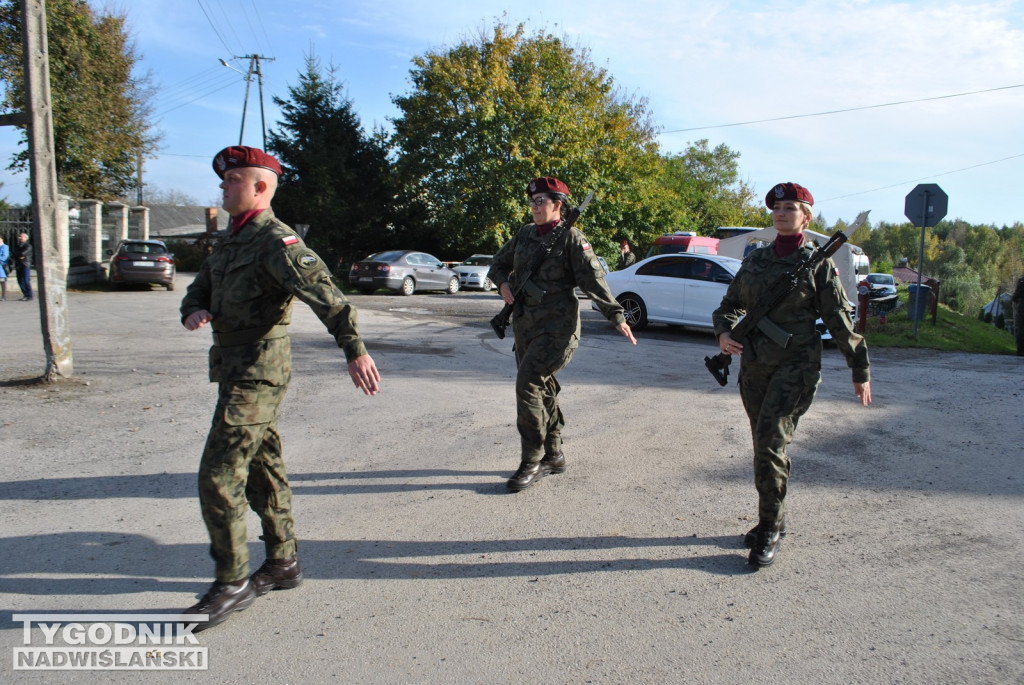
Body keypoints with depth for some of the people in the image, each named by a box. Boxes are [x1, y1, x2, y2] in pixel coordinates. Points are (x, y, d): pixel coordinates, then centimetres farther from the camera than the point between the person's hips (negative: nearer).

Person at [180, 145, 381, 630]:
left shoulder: (275, 240, -14)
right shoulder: (230, 241, 16)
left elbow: (323, 292, -27)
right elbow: (198, 289, 17)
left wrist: (354, 349, -40)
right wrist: (193, 312, -9)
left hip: (256, 375, -10)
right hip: (234, 368, 10)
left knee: (218, 477, -8)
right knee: (262, 469, 15)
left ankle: (232, 584, 4)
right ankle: (283, 564, 28)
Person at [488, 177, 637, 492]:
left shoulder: (570, 238, -7)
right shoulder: (524, 234, 12)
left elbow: (594, 278, -13)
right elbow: (499, 263, 23)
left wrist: (616, 315, -20)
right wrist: (502, 283, 1)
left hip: (556, 326, -7)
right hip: (525, 325, 7)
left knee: (528, 384, -17)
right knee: (543, 390, 13)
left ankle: (532, 462, -6)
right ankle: (553, 456, 27)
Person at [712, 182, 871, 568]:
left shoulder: (817, 263, -3)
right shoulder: (755, 260, 11)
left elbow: (840, 320, 0)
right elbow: (731, 304, 13)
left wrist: (861, 371, 3)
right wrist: (724, 333, -9)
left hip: (796, 365, -5)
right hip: (754, 363, 6)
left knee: (771, 442, -14)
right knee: (764, 444, 12)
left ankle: (769, 530, -1)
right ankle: (775, 520, 28)